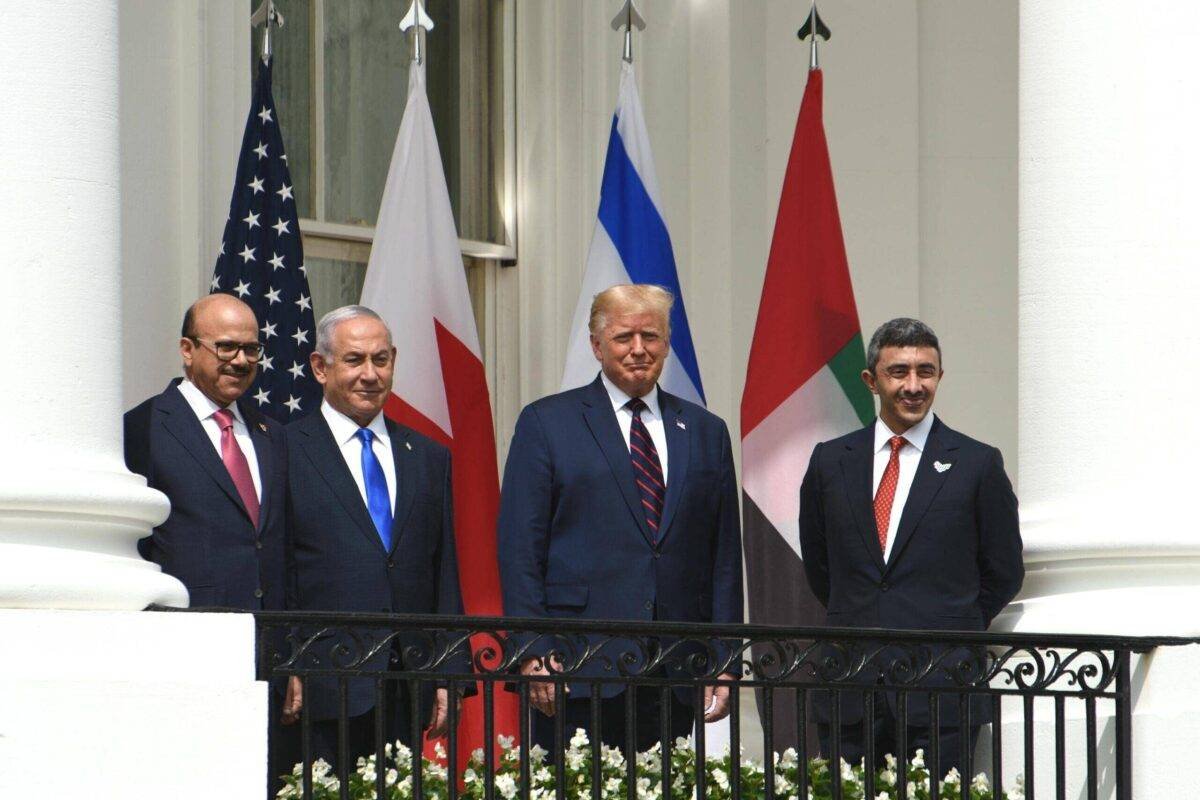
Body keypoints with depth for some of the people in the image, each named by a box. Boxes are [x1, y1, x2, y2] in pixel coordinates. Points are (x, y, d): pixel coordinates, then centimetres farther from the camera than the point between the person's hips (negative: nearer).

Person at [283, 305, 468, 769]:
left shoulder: (429, 458, 17)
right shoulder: (286, 452, 2)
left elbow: (446, 575, 16)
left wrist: (450, 675, 8)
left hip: (408, 691, 4)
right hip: (324, 687, -4)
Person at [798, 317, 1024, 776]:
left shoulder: (977, 464, 2)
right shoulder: (831, 462, 10)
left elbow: (1004, 572, 8)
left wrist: (953, 629, 9)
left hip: (940, 688, -3)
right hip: (847, 690, 3)